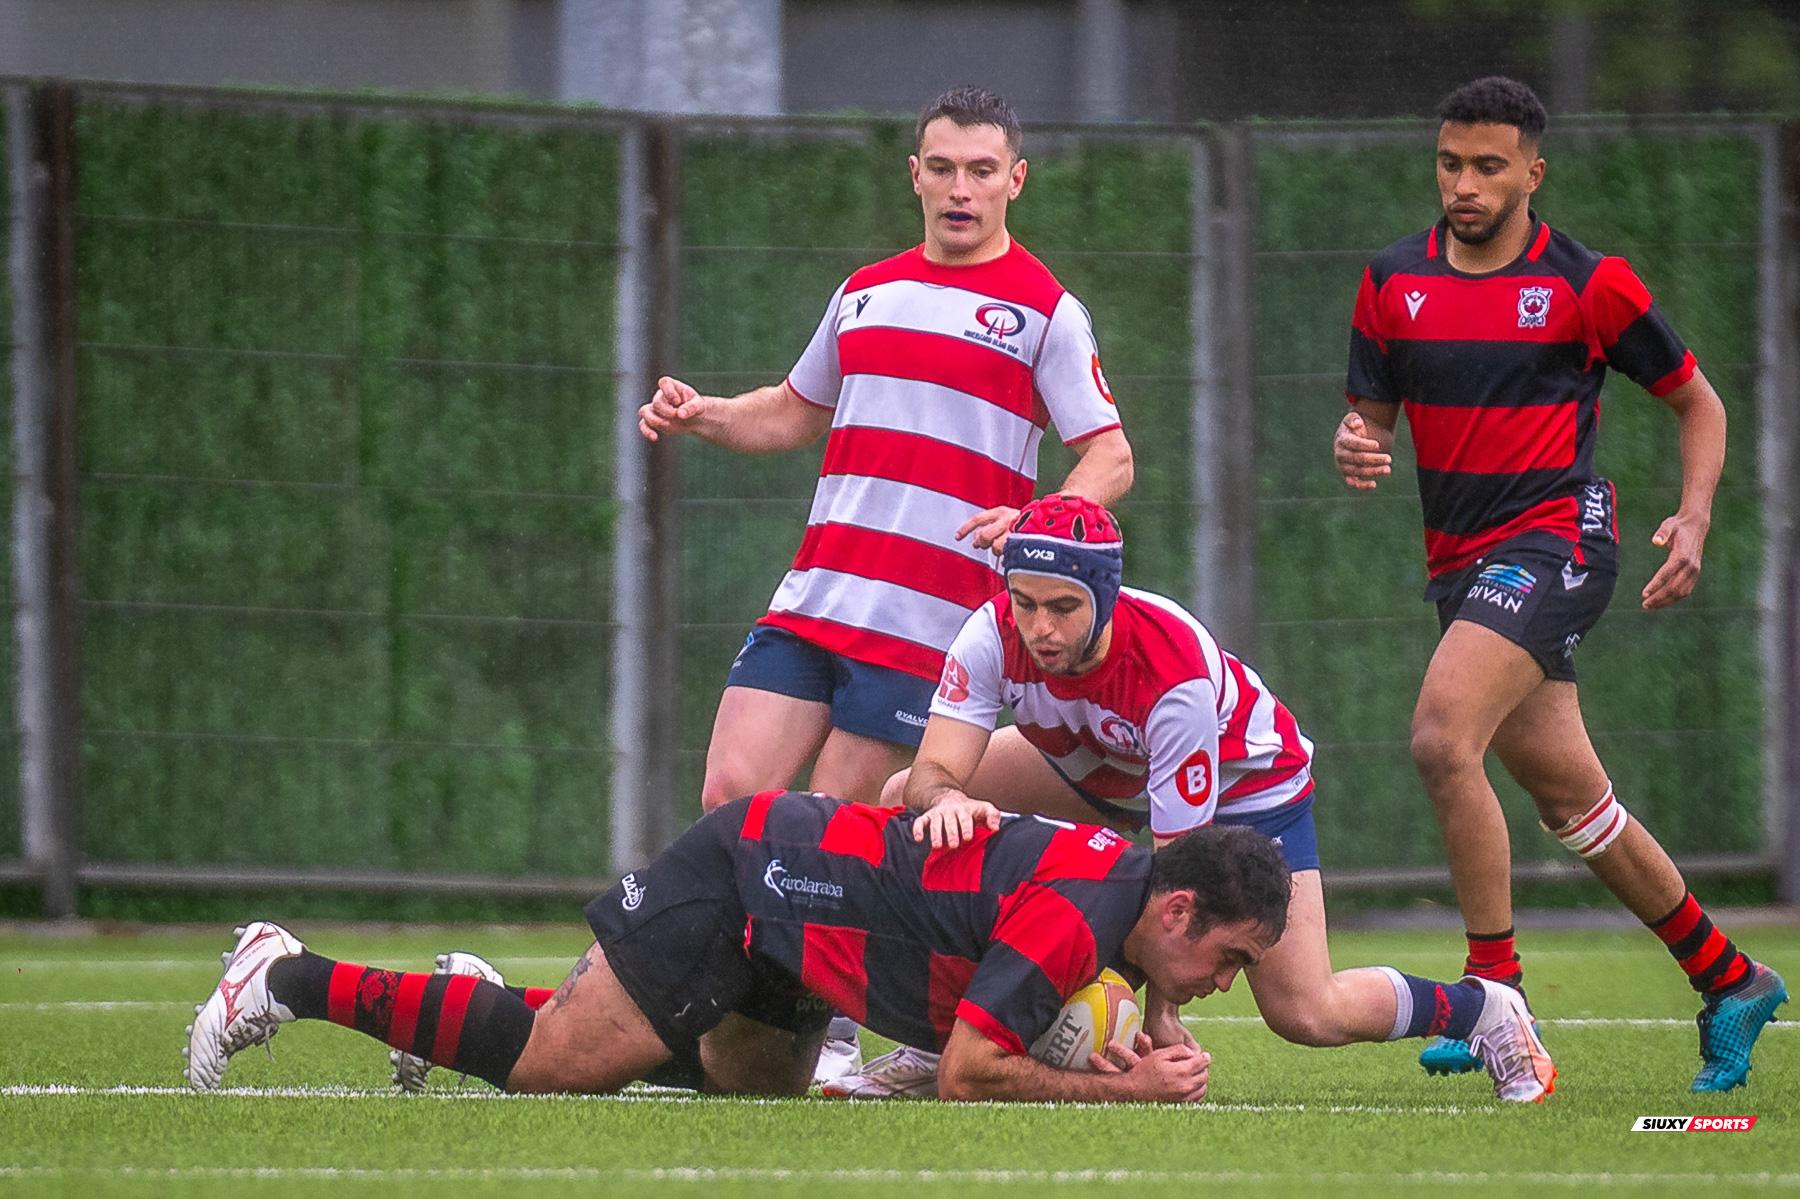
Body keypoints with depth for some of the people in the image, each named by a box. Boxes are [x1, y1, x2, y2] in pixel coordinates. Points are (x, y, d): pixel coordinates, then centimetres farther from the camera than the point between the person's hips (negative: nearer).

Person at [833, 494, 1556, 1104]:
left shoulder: (1176, 674, -41)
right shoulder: (995, 636, -31)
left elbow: (1178, 859, -36)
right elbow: (933, 771, -37)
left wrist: (1156, 1007, -37)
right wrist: (946, 799, -63)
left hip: (1242, 782, -5)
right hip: (1098, 770, 5)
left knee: (1304, 1015, -14)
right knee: (907, 804, -14)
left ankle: (1486, 1011, 13)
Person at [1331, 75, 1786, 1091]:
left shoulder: (1589, 284, -5)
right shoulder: (1394, 281, 7)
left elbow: (1697, 399, 6)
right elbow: (1373, 414, 14)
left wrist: (1694, 522, -8)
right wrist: (1356, 448, -10)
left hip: (1555, 539, -6)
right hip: (1463, 562, 6)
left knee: (1443, 738, -25)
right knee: (1571, 794, 11)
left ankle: (1498, 996, -18)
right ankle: (1729, 981, 27)